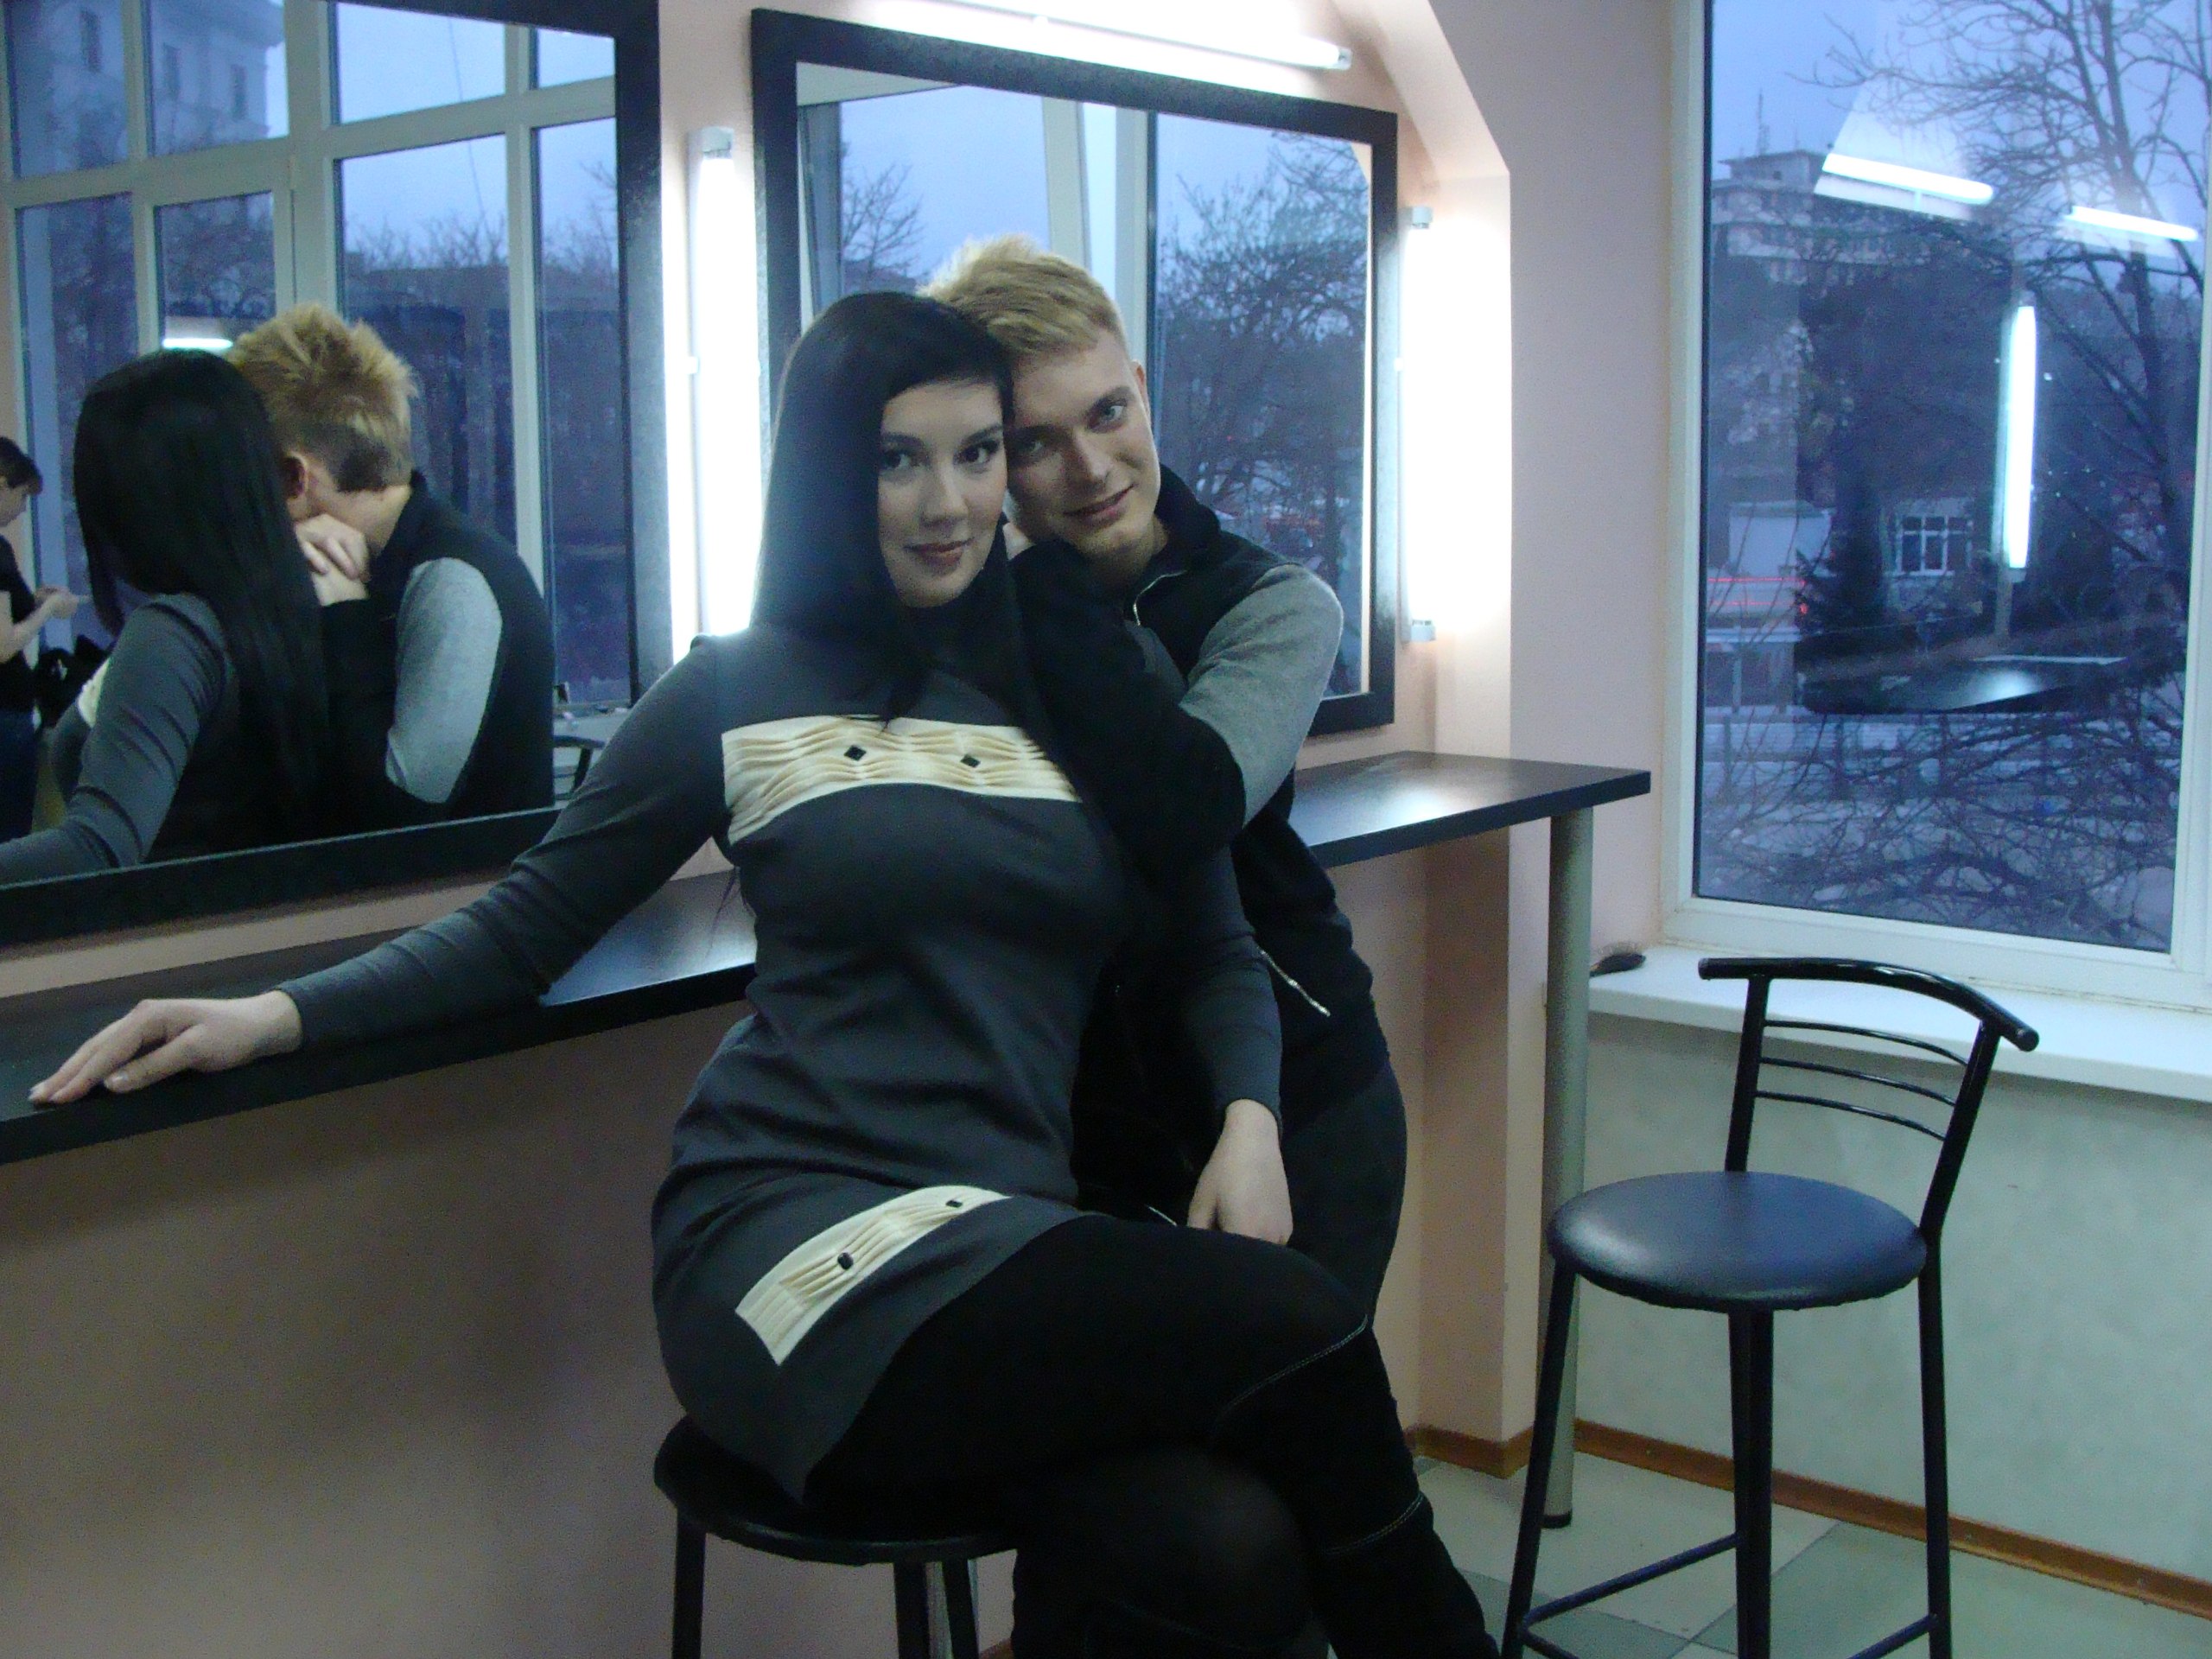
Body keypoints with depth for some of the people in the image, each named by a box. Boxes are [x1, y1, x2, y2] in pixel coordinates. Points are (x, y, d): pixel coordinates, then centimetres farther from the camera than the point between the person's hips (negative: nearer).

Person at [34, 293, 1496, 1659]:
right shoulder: (745, 692, 8)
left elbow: (1219, 951, 18)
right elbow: (528, 928, 12)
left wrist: (1248, 1117, -2)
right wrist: (280, 1014, -2)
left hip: (1020, 1242, 3)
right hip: (802, 1239, -3)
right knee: (1296, 1329, -26)